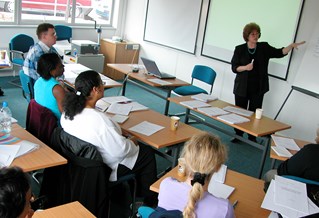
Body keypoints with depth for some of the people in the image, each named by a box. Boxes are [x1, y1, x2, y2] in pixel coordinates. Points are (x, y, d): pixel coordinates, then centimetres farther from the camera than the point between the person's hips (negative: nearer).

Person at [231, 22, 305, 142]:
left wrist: (291, 46, -18)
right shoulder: (239, 49, -1)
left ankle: (252, 138, 14)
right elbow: (234, 67, -3)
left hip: (258, 88, 1)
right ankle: (238, 135, 22)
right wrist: (245, 67, -21)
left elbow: (279, 53, -2)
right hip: (242, 87, -1)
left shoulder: (264, 47, 5)